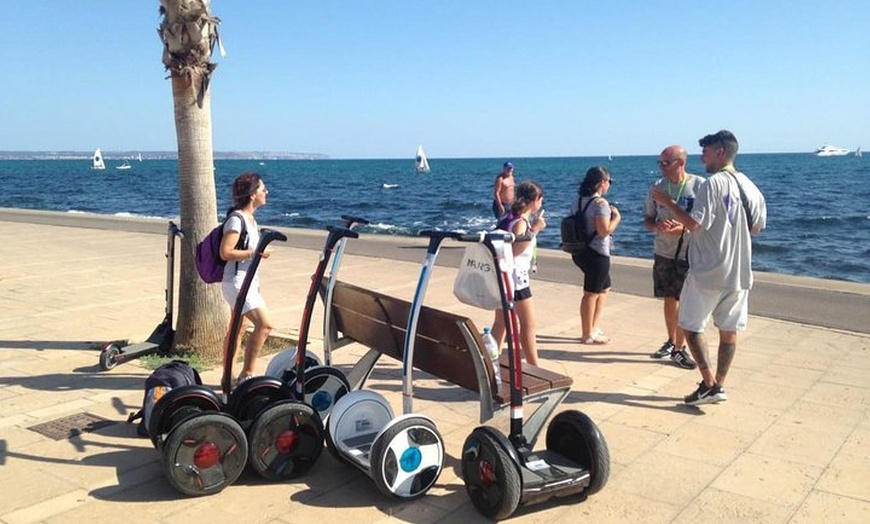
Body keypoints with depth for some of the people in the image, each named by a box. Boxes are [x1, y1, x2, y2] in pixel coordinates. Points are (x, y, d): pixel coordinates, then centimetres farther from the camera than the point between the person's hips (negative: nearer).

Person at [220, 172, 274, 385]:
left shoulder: (249, 217, 13)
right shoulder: (236, 219, -16)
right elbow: (225, 252, -23)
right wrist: (255, 252, -21)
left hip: (247, 281, 10)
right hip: (236, 282, -10)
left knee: (238, 329, 13)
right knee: (264, 325, -13)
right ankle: (246, 374, -3)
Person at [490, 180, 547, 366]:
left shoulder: (513, 218, 10)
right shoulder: (521, 222, -17)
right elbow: (514, 250, -29)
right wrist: (533, 231, -29)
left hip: (505, 275, 9)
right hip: (516, 276, -9)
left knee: (501, 322, 14)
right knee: (530, 323, 0)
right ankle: (533, 367, 6)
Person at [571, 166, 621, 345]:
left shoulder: (578, 201, 9)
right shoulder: (600, 203, -17)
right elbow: (604, 231, -24)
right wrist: (617, 217, -7)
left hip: (580, 251, 9)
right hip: (596, 253, -9)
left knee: (604, 288, 22)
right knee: (592, 293, 0)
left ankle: (594, 328, 26)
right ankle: (588, 335, 10)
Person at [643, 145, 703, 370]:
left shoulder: (699, 185, -10)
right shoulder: (657, 187, 3)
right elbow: (647, 219, 8)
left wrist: (683, 227, -25)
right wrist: (657, 226, -16)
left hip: (690, 253, -4)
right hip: (663, 252, 4)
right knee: (669, 299, 14)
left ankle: (679, 348, 9)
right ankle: (671, 342, 30)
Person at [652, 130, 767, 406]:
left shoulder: (713, 184, -15)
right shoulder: (750, 187, 8)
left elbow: (695, 224, -21)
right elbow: (758, 227, 18)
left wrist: (669, 202, -11)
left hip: (707, 272, -7)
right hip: (739, 273, 7)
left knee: (691, 326, 5)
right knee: (729, 329, 12)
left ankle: (709, 384, 1)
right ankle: (719, 384, 20)